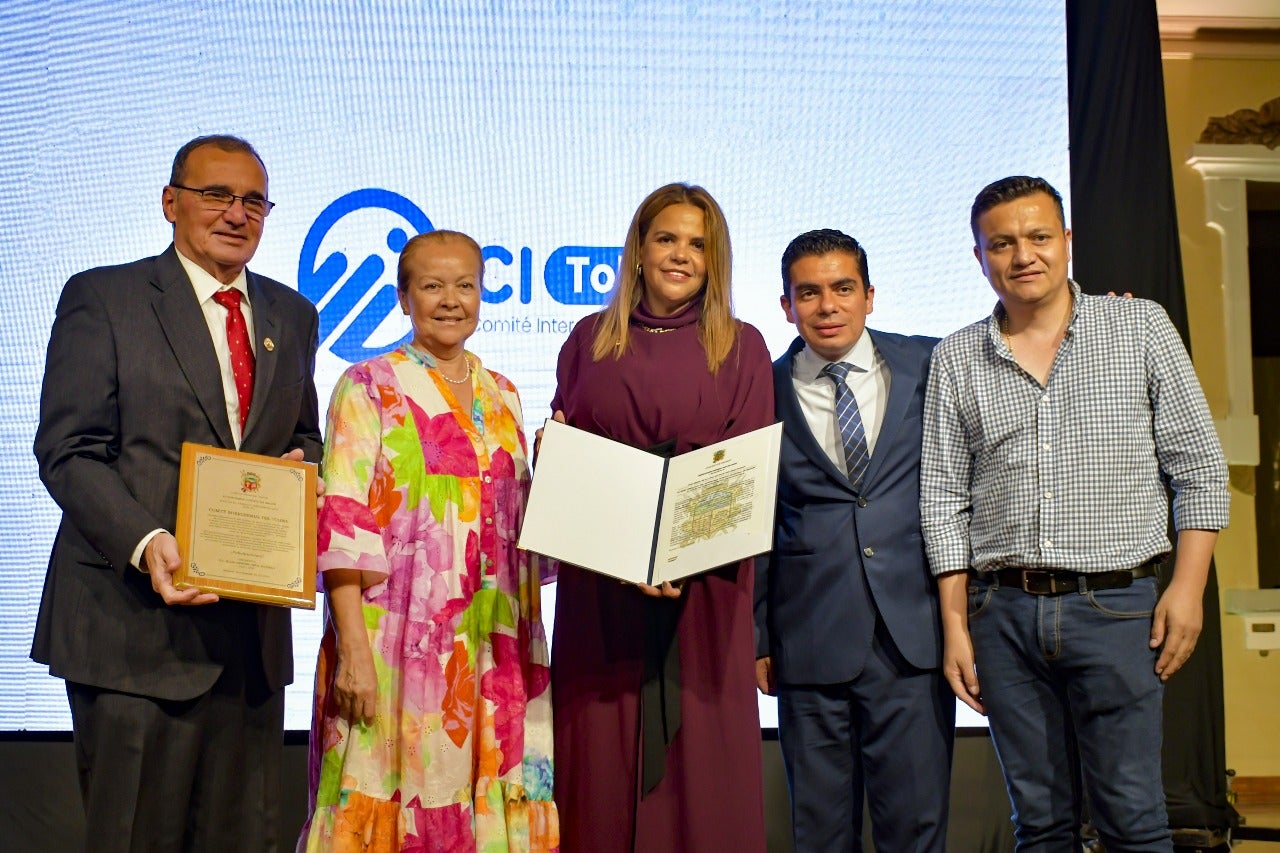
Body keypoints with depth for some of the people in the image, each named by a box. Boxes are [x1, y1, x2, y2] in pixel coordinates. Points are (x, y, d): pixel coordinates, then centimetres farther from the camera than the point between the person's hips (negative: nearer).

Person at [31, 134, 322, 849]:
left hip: (254, 625, 5)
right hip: (136, 622, -5)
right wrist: (146, 542, -23)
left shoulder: (292, 315, 15)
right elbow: (68, 451, -7)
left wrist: (302, 463, -1)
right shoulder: (102, 297, -1)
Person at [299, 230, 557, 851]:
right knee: (390, 800, 1)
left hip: (493, 648, 5)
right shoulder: (369, 386, -1)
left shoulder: (501, 395, 14)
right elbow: (343, 523, -10)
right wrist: (353, 649, -17)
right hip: (399, 638, -4)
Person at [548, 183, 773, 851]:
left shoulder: (740, 347, 6)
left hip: (701, 583, -1)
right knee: (600, 754, 2)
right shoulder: (591, 339, 12)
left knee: (698, 755, 0)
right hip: (599, 585, 1)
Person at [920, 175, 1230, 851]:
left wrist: (1188, 586, -5)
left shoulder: (1141, 326, 4)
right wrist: (955, 626, 2)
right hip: (1002, 612, 2)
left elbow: (1199, 466, 3)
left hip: (1116, 606, -1)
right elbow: (943, 497, 6)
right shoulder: (955, 360, 7)